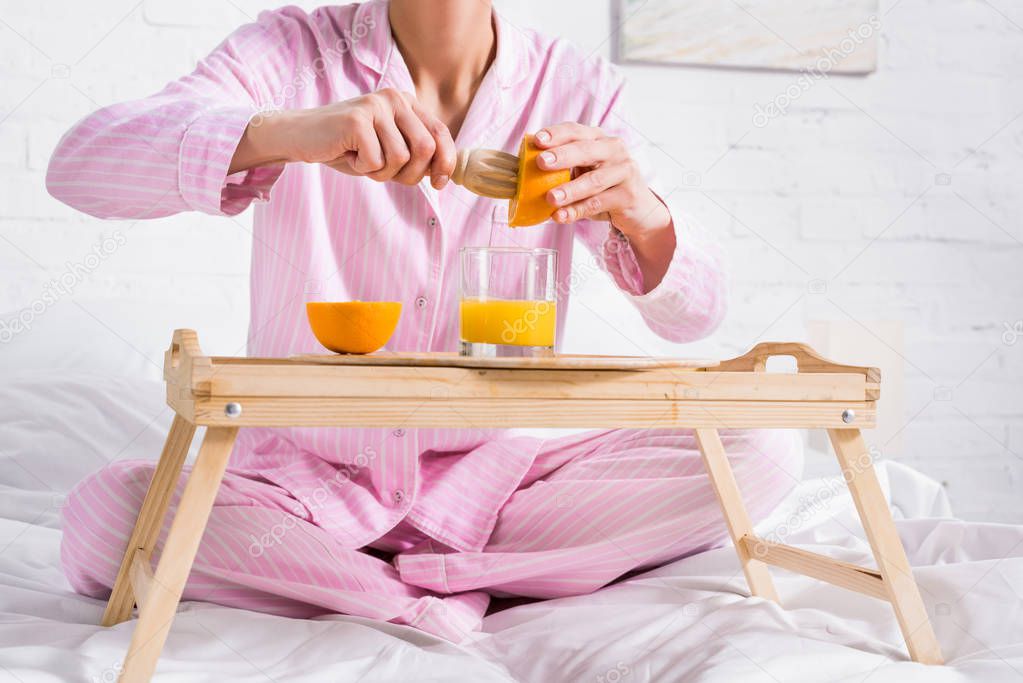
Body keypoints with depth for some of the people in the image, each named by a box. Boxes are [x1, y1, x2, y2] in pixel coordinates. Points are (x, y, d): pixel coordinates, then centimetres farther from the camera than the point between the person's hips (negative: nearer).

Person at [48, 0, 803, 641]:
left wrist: (641, 215, -31)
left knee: (762, 453, -17)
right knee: (99, 518, -28)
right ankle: (447, 604, -13)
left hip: (487, 471, 2)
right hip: (302, 473, -2)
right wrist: (289, 131, -40)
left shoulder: (576, 90, -2)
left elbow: (692, 314, -7)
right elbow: (77, 164, -22)